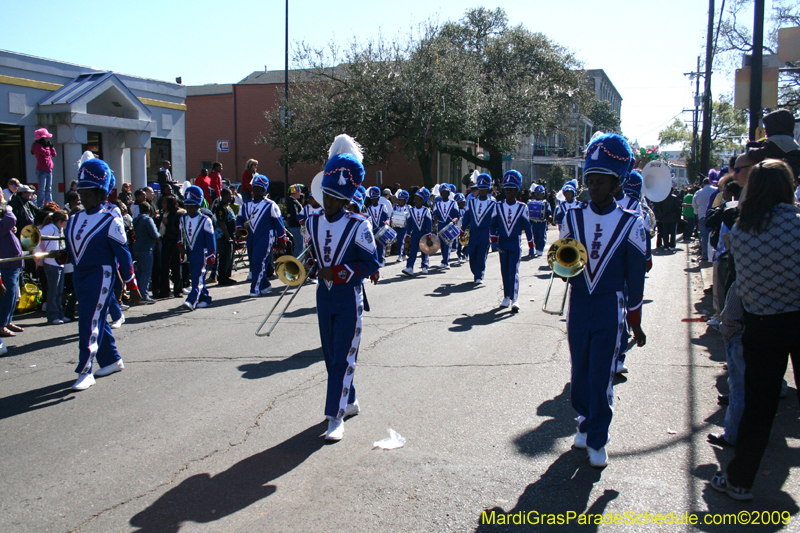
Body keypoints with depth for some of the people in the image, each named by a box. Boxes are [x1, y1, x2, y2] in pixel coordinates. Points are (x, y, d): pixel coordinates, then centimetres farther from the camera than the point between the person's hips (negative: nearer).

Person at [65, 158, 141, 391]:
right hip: (79, 275, 7)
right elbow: (71, 249, 19)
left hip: (100, 276, -7)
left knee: (90, 323, -9)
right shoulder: (73, 220, 10)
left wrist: (132, 287, -7)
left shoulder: (110, 222, -10)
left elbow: (123, 255, -8)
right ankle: (112, 360, 28)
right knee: (97, 320, 14)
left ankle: (85, 372, -5)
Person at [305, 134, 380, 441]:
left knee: (343, 358, -5)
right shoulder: (313, 222, 2)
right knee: (330, 356, 14)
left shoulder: (358, 225, -14)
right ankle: (350, 402, 33)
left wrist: (337, 273, -19)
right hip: (324, 296, 6)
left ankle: (336, 418, -1)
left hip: (349, 298, -6)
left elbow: (371, 263, -12)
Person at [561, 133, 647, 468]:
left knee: (601, 375, -2)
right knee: (580, 371, 11)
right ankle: (586, 421, 33)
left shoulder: (630, 224, -5)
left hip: (609, 309, -2)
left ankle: (597, 440, 12)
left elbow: (635, 277, 1)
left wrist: (636, 323, 5)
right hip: (578, 305, 3)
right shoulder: (573, 218, 1)